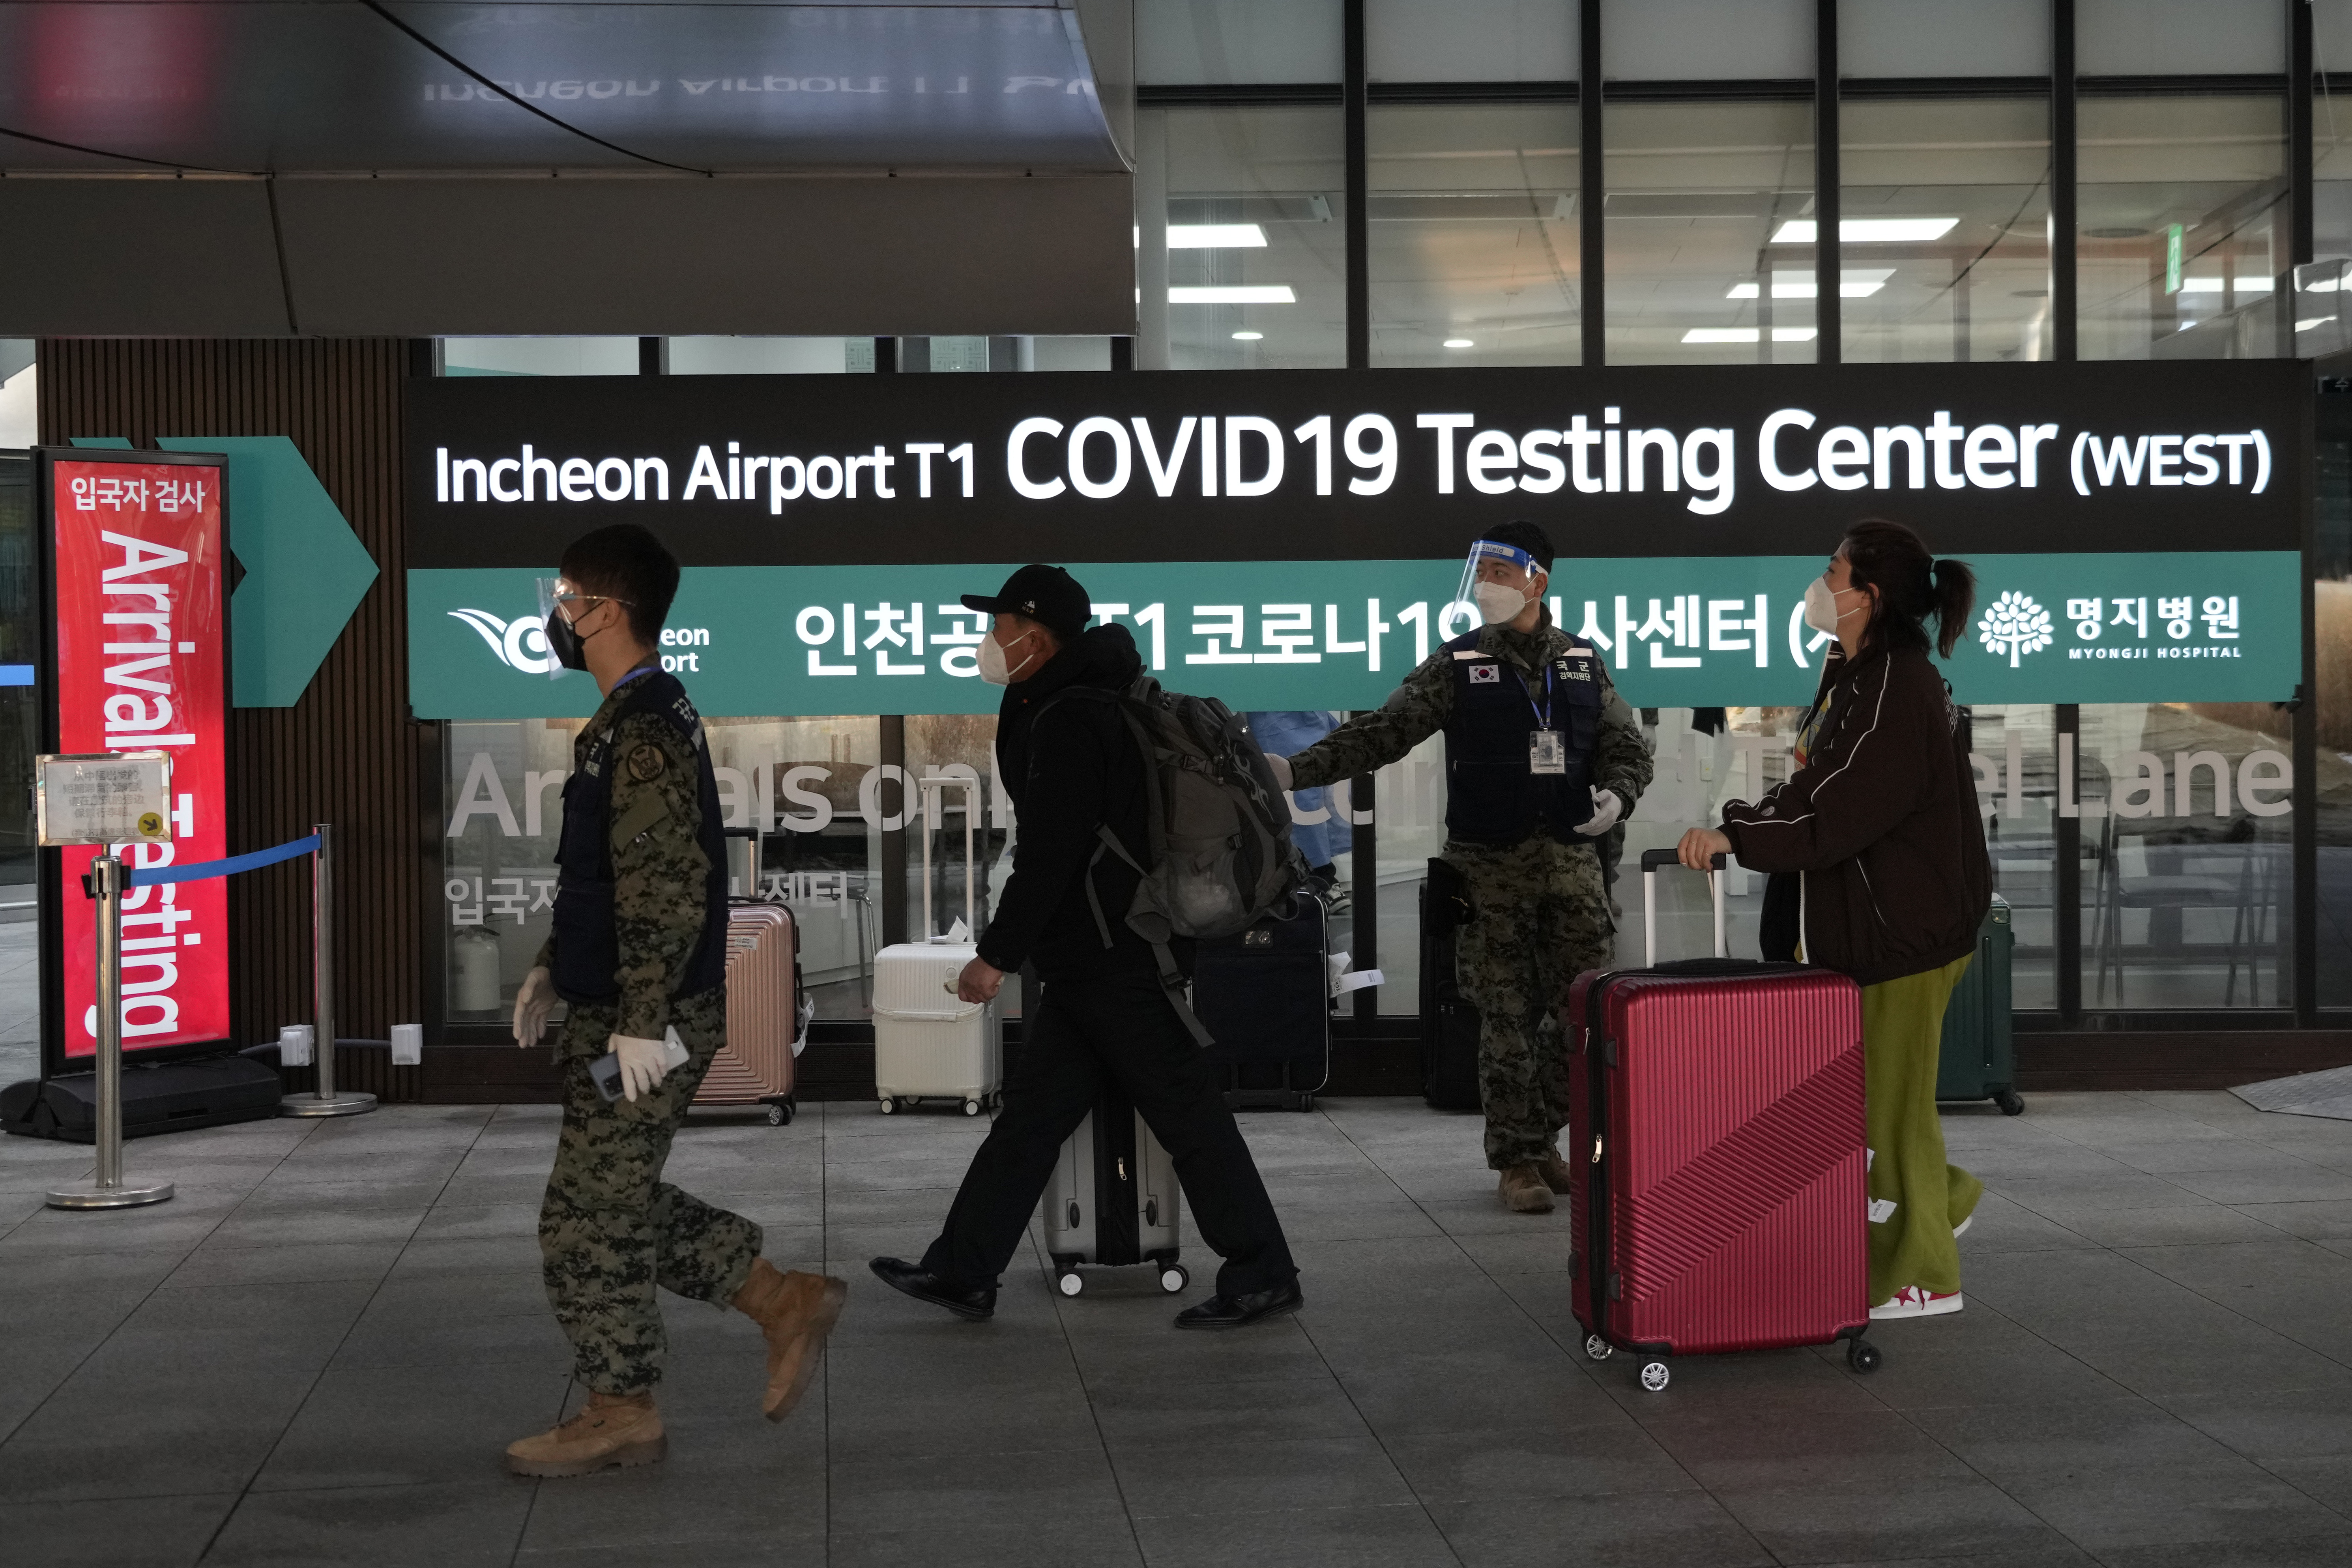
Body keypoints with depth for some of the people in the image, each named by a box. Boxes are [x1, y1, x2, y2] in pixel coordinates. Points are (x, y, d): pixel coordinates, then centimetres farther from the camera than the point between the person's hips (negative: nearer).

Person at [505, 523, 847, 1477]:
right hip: (610, 1011, 10)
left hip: (644, 1028, -10)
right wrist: (553, 969, 23)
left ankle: (621, 1413, 13)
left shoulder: (645, 734, -20)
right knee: (621, 1204, 18)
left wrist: (641, 1021, -24)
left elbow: (669, 890, -24)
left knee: (590, 1218, 0)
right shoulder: (635, 721, 14)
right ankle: (786, 1303, 23)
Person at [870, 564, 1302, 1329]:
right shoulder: (1079, 705, 15)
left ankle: (1264, 1276, 4)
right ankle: (963, 1273, 18)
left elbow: (1049, 853, -21)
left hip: (1115, 963, -11)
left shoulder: (1068, 721, -18)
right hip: (1091, 960, 11)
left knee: (1187, 1114, -4)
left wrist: (997, 954, -17)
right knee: (1029, 1112, 12)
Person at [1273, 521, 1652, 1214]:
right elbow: (1381, 732, -6)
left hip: (1573, 860, 3)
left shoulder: (1582, 663, 9)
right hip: (1492, 865, -2)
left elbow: (1628, 748, 13)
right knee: (1507, 1018, -3)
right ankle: (1515, 1158, 6)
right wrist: (1297, 770, -18)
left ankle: (1543, 1140, 20)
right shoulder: (1458, 665, 2)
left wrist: (1616, 795, -9)